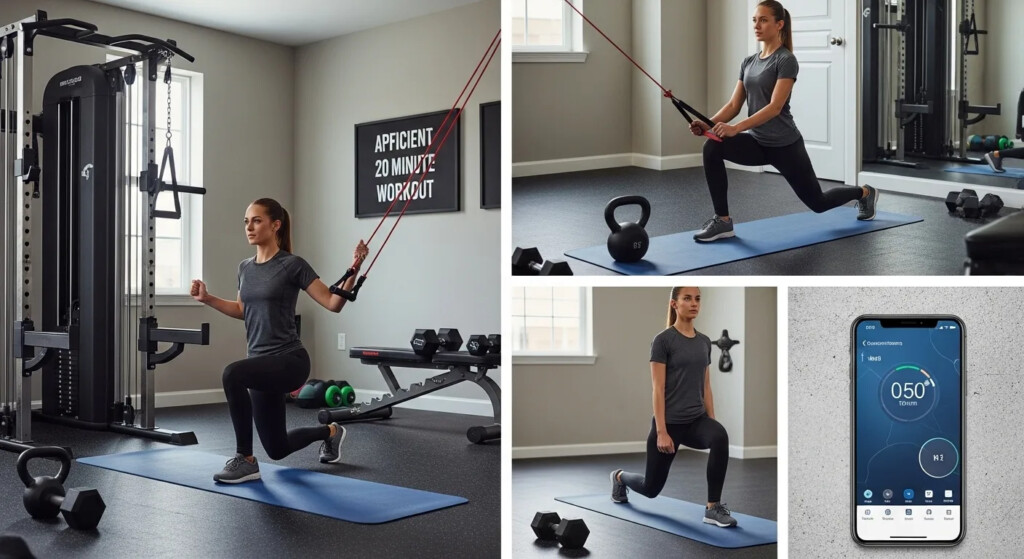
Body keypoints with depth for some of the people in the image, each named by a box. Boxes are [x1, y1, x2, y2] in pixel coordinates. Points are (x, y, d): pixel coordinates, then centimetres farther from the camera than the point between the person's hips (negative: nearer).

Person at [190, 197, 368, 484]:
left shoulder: (293, 265, -10)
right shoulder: (245, 268, 9)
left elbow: (333, 303, -11)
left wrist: (354, 270, -22)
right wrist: (207, 298, 15)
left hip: (289, 360, -7)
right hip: (261, 364, 7)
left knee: (233, 374, -37)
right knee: (278, 448, 16)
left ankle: (245, 460, -20)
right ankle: (329, 432, 47)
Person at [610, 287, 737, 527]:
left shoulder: (704, 341, 7)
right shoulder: (663, 340, -12)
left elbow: (706, 387, 11)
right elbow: (658, 389, -15)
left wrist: (712, 425, 8)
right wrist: (661, 432, -20)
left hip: (697, 419, 5)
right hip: (670, 421, -5)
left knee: (720, 437, -32)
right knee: (652, 487, 11)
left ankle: (713, 508, -21)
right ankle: (620, 477, 47)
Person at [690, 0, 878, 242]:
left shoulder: (786, 60, -16)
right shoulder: (749, 62, 6)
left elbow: (775, 107, -26)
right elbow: (734, 104, 2)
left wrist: (736, 128, -37)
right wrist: (709, 124, -17)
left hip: (785, 145, -6)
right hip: (757, 142, 6)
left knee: (817, 202, 11)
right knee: (712, 148, -23)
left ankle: (864, 193, 44)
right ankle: (722, 221, -17)